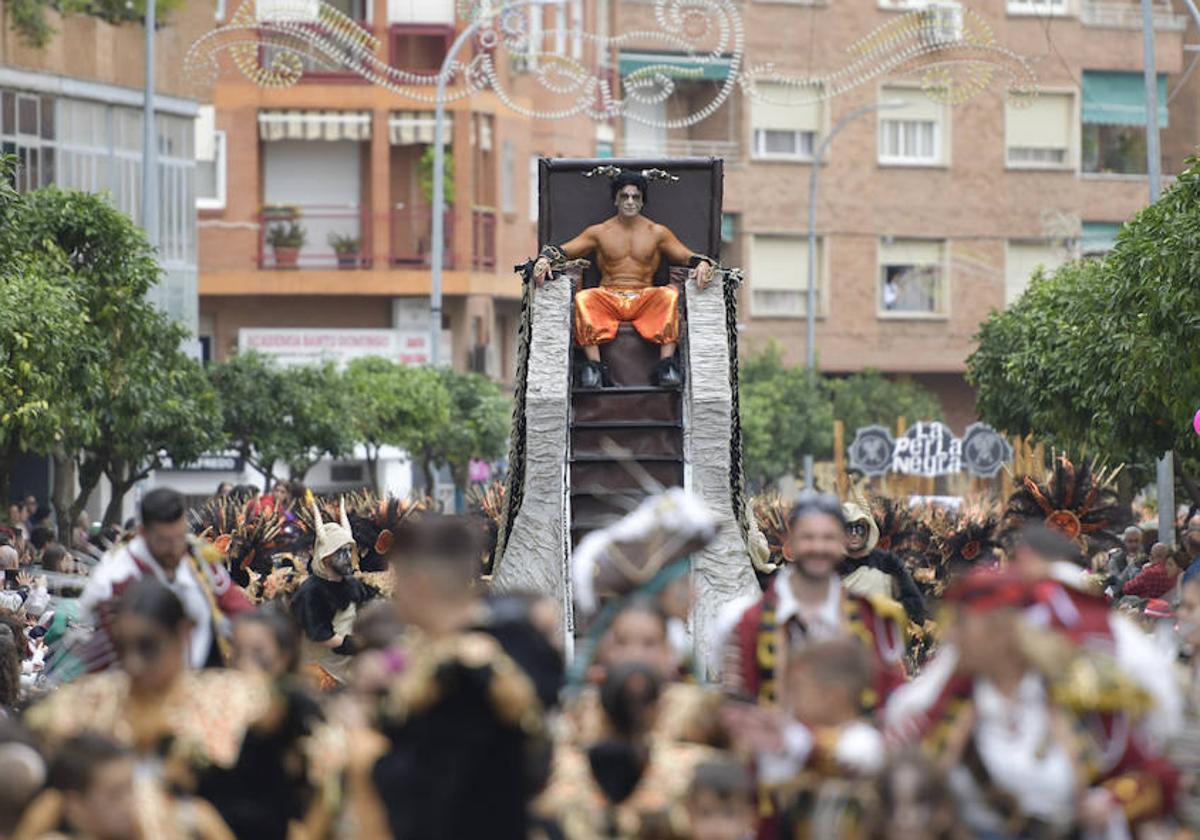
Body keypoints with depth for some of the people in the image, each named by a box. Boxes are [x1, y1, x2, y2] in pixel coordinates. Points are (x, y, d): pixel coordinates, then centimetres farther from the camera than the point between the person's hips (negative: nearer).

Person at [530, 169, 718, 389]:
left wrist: (702, 264, -15)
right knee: (582, 298, -32)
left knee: (670, 294, -32)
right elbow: (563, 251, 9)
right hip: (607, 300, 0)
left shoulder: (657, 233, 15)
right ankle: (593, 364, -40)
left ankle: (666, 363, -40)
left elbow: (687, 256, 9)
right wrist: (544, 259, -13)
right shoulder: (599, 232, 15)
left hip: (645, 300, 0)